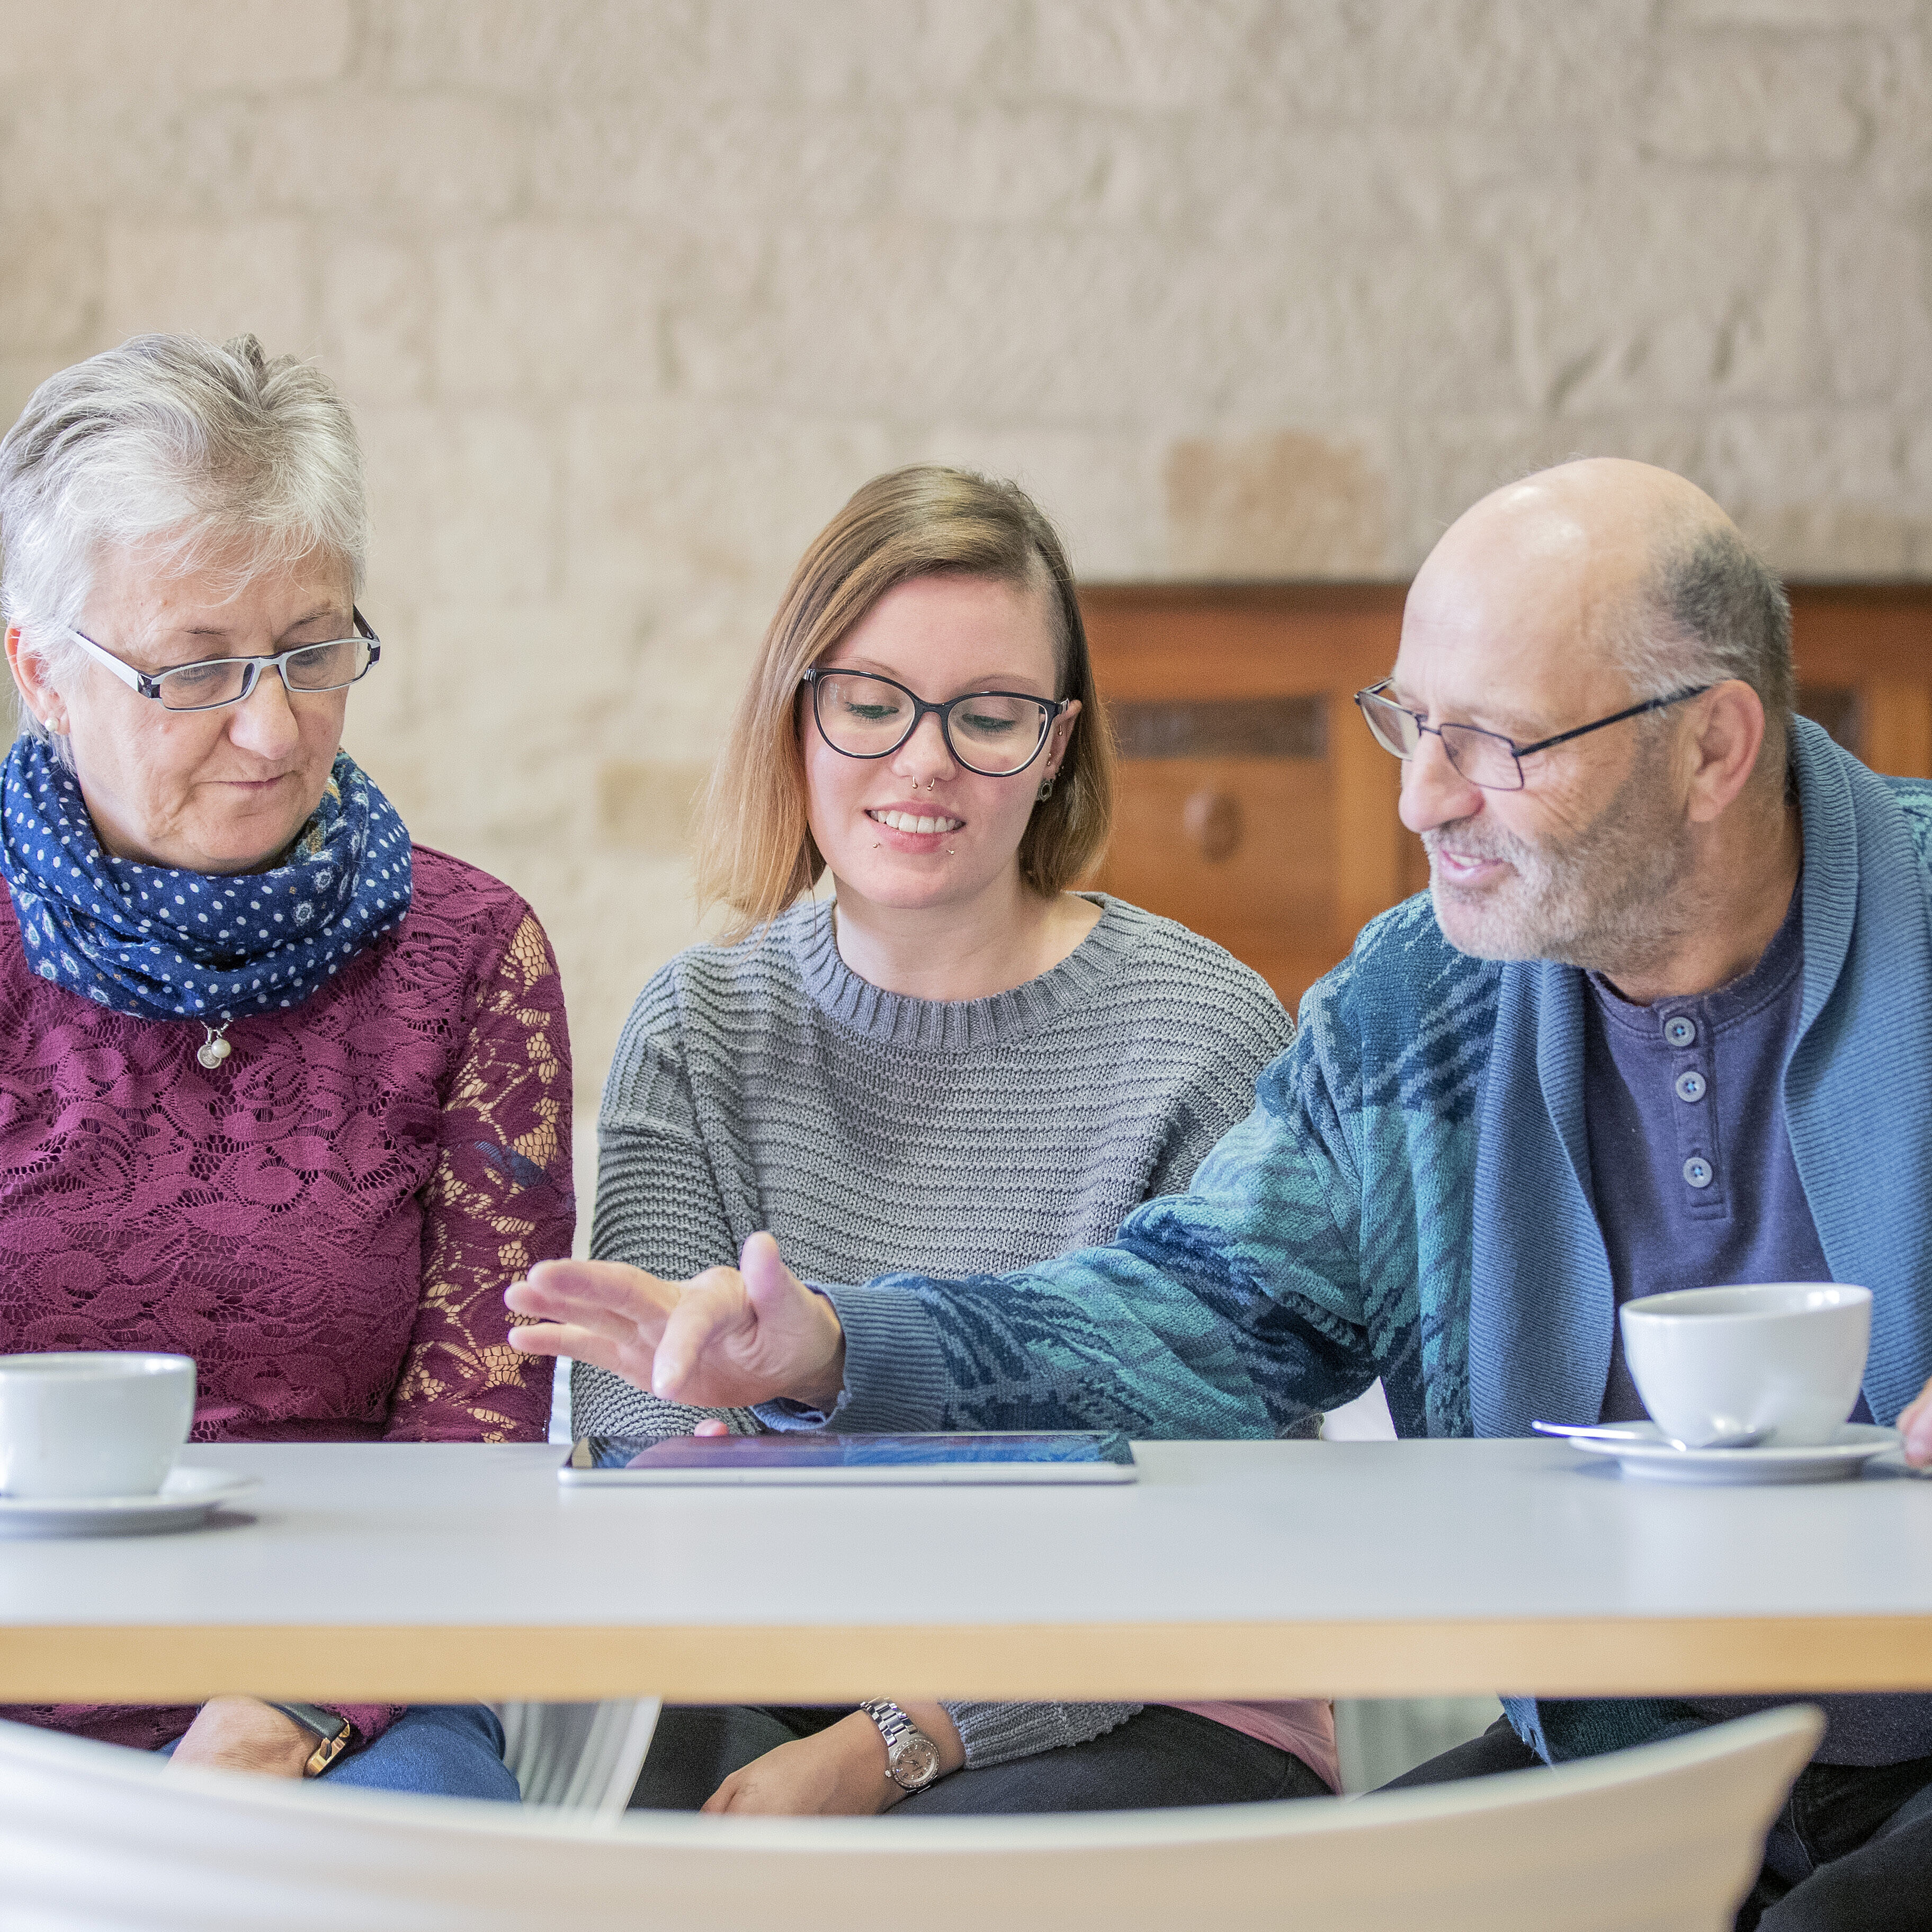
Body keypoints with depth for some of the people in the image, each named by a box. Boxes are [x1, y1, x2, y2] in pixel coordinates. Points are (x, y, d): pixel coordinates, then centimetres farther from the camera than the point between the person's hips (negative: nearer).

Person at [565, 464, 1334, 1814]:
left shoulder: (1205, 1036, -5)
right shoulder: (703, 1029, 7)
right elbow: (631, 1443, -1)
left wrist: (887, 1750, -22)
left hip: (1137, 1715, -3)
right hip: (778, 1698, 3)